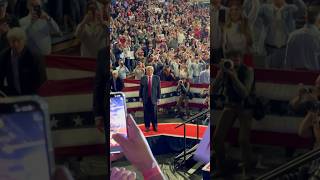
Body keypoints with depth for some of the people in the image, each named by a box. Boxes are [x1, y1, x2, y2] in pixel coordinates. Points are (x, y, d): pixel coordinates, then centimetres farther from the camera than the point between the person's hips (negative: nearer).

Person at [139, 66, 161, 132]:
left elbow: (159, 88, 3)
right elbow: (141, 88, 6)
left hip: (153, 98, -1)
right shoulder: (143, 78, 4)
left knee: (154, 113, 1)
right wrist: (141, 97, 2)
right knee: (146, 113, 3)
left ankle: (155, 126, 12)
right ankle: (147, 126, 12)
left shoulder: (157, 78, 2)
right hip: (146, 98, 1)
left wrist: (158, 98, -1)